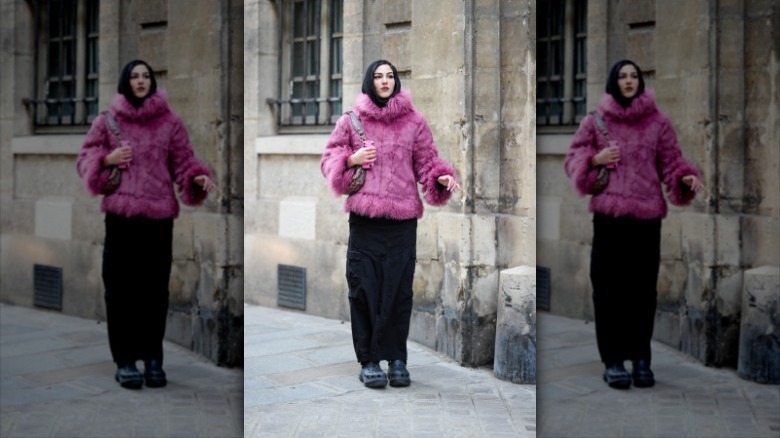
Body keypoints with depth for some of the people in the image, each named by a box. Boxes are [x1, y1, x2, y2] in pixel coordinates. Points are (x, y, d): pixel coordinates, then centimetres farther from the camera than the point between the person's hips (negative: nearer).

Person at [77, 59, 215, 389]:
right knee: (121, 288, -1)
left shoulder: (170, 122, 8)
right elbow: (85, 159, 13)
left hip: (159, 216, 0)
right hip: (120, 214, 0)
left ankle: (153, 359, 12)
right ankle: (125, 361, 6)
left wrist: (198, 178, -15)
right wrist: (107, 159, -7)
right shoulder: (107, 121, 9)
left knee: (155, 288, 2)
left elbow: (183, 161, 6)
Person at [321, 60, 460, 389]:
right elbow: (329, 159, 12)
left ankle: (397, 359, 12)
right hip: (364, 218, 0)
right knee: (364, 290, 0)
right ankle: (368, 361, 8)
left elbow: (426, 162, 7)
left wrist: (441, 178, -13)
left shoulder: (414, 121, 8)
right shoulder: (351, 120, 7)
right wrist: (351, 159, -8)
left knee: (398, 290, 2)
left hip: (403, 219, 0)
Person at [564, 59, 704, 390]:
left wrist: (686, 178, -14)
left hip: (647, 215, 1)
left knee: (643, 288, 2)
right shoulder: (595, 121, 9)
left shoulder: (658, 122, 9)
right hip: (608, 214, 0)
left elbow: (671, 161, 6)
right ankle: (612, 361, 5)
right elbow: (573, 159, 11)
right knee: (608, 289, -1)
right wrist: (596, 159, -9)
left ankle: (641, 359, 13)